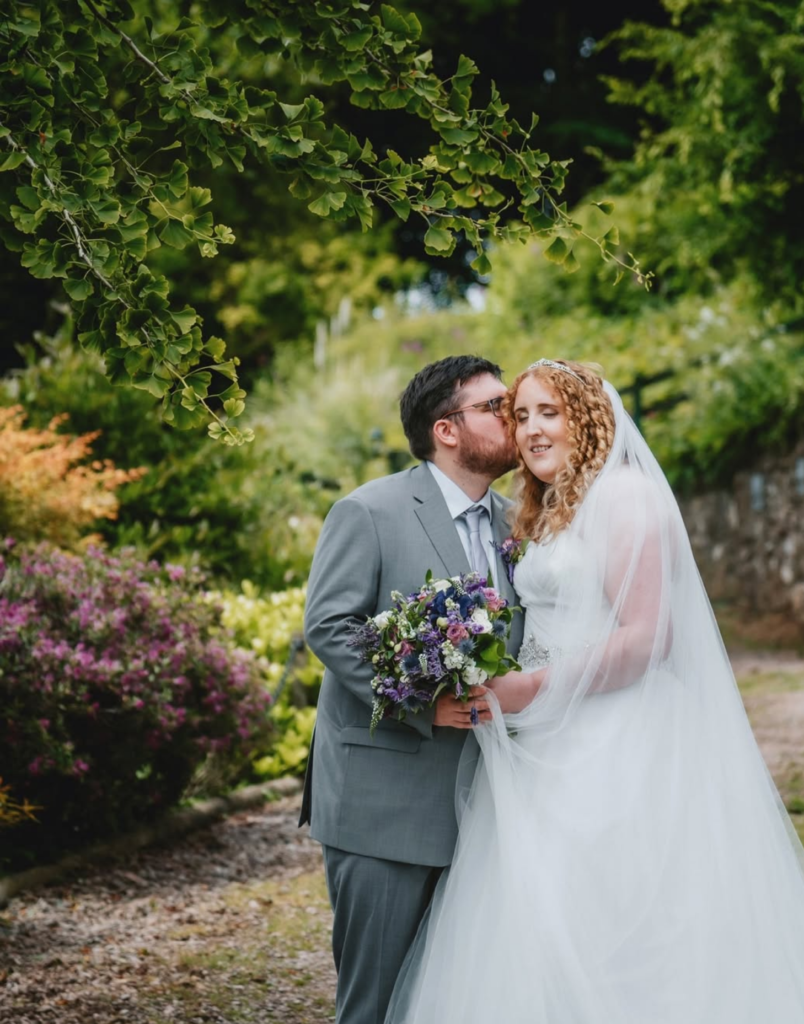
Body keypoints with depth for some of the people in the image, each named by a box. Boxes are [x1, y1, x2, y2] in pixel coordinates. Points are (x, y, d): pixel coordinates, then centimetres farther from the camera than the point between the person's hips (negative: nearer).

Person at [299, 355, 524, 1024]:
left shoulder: (515, 523, 13)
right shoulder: (370, 512, -6)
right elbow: (327, 626, -13)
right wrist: (422, 701, -20)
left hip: (478, 802, 6)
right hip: (386, 799, -6)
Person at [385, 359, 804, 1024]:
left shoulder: (623, 494, -9)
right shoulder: (547, 514, 19)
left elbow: (645, 637, -17)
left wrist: (534, 689, -19)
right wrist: (501, 685, 8)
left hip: (619, 748, -9)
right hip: (556, 751, 9)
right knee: (534, 929, 6)